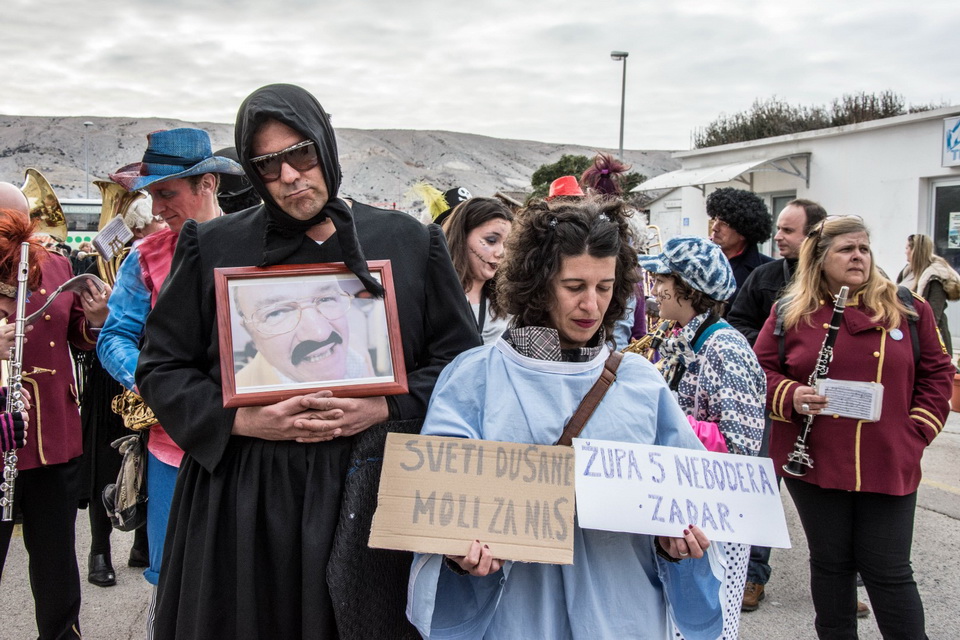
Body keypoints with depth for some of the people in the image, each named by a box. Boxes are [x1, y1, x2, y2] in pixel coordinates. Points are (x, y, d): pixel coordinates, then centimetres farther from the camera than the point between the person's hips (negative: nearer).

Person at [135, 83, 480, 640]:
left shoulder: (410, 243, 3)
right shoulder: (213, 248, 4)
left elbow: (460, 359, 4)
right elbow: (161, 367, 5)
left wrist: (384, 408, -11)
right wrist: (244, 419, -11)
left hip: (368, 491, 0)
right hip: (243, 496, 1)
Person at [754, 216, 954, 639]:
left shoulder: (908, 310, 4)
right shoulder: (790, 313, 3)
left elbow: (937, 374, 8)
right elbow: (760, 370, 5)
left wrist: (916, 433, -2)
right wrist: (790, 397, -14)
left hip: (888, 468, 0)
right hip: (813, 462, 1)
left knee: (888, 571, 5)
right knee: (830, 563, 13)